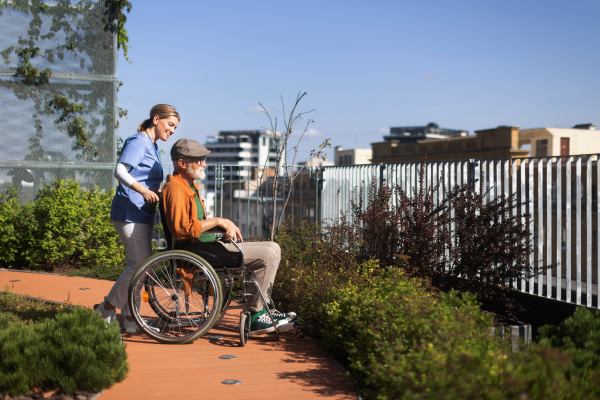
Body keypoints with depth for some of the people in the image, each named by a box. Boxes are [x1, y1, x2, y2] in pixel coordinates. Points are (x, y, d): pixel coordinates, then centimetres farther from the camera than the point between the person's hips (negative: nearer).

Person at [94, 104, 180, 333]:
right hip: (130, 213, -10)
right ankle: (106, 308, 3)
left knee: (139, 266, 10)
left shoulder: (151, 147, 20)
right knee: (140, 265, -12)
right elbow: (120, 171, -22)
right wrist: (143, 191, -33)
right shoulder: (138, 142, -9)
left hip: (142, 214, 10)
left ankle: (129, 318, 16)